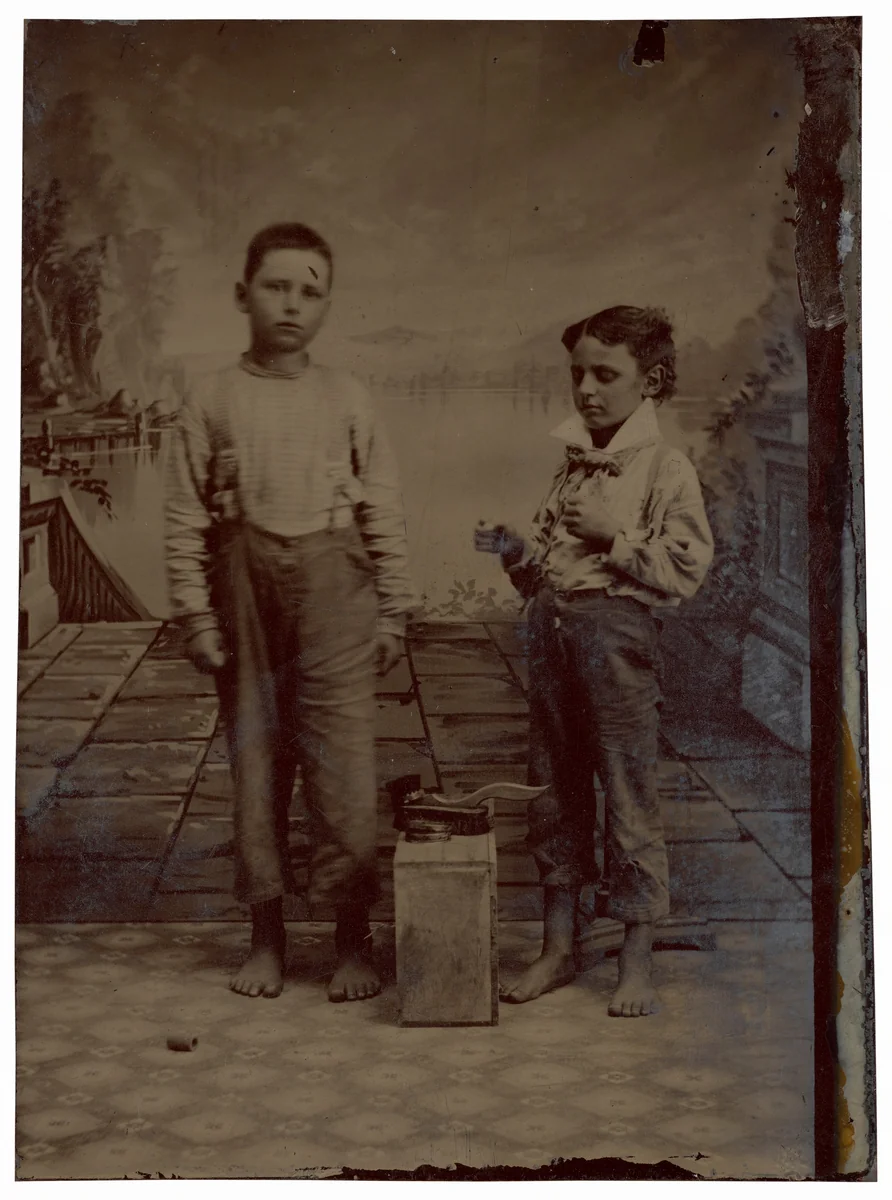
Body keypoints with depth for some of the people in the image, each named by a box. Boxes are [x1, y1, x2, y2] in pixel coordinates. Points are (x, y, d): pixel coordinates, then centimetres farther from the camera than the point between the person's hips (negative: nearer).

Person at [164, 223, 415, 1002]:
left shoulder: (347, 398, 4)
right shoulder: (213, 399, 2)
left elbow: (384, 513, 4)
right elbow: (185, 517, 2)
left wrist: (393, 610, 1)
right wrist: (196, 614, -3)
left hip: (334, 587, 0)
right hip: (245, 586, 1)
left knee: (344, 763, -2)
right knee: (255, 761, 8)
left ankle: (354, 939, 12)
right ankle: (268, 936, 21)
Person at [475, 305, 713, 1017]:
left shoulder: (666, 470, -5)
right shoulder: (571, 464, 15)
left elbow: (686, 570, -12)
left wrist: (615, 534, -15)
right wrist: (516, 549, 1)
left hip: (618, 630, -7)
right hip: (552, 626, 7)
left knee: (629, 793, -2)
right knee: (558, 788, 12)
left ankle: (637, 963, 11)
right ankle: (559, 947, 24)